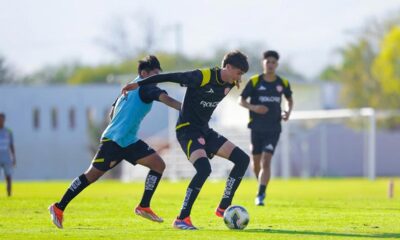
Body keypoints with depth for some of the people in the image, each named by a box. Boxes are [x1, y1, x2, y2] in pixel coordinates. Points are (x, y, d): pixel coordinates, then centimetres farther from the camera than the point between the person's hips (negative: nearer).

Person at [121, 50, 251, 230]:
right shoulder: (202, 77, -21)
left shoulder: (229, 84, 2)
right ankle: (181, 219, -22)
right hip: (187, 129, -9)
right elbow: (170, 77, -18)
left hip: (204, 131, 9)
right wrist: (138, 84, -17)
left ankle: (223, 208, 7)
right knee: (204, 168, -30)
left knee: (243, 159, 0)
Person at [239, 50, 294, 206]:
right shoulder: (254, 81, -4)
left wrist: (288, 111, -1)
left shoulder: (283, 83, 2)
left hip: (273, 129, 0)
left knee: (266, 162, -14)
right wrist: (253, 107, -21)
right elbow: (241, 100, -2)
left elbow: (289, 99, 20)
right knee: (256, 162, 10)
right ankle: (262, 187, 38)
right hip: (257, 128, 0)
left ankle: (260, 196, -15)